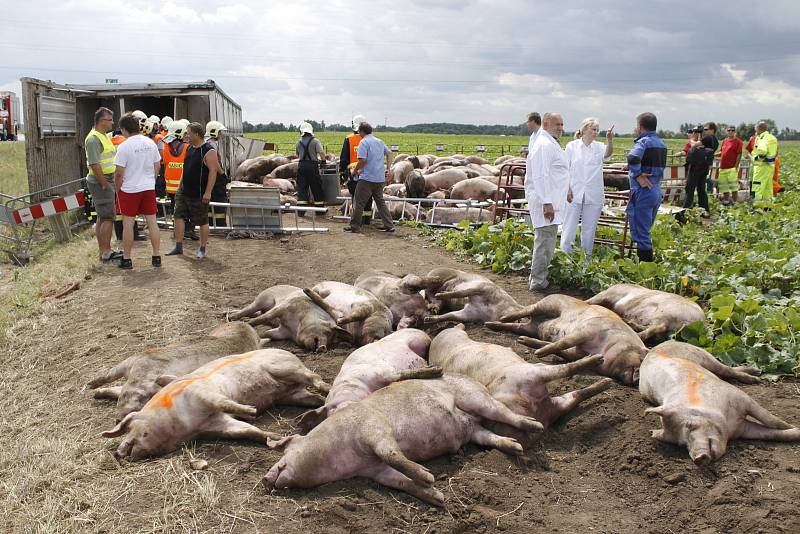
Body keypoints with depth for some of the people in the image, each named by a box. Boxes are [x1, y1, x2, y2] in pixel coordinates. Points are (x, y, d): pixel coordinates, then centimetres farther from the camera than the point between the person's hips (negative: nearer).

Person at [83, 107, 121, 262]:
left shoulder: (104, 136, 16)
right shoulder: (93, 139, -16)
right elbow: (94, 165, -22)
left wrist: (111, 183, 18)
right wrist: (104, 184, -21)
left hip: (107, 181, 10)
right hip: (100, 182, -10)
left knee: (102, 217, 13)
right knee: (108, 217, -8)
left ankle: (103, 250, 20)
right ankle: (106, 252, -4)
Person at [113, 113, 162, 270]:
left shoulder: (124, 146, -14)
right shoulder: (150, 143, 2)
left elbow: (119, 172, -14)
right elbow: (157, 166, 10)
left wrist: (117, 189, 1)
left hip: (130, 189, -5)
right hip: (149, 188, 5)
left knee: (128, 223, 3)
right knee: (152, 221, 8)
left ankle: (126, 259, 9)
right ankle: (157, 257, 11)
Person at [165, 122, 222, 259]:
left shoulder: (208, 151, -14)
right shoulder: (189, 148, 11)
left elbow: (213, 171, -18)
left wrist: (208, 192, -21)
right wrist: (180, 185, 18)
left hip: (199, 194, -8)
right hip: (184, 190, 8)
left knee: (202, 221, 2)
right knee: (179, 216, 6)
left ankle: (202, 249, 13)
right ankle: (178, 246, 13)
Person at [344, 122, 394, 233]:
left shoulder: (363, 142, -10)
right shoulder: (380, 141, 14)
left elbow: (362, 160, -18)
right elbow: (389, 153, 20)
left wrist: (355, 170, -3)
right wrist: (389, 169, 20)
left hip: (367, 178, -7)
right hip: (380, 178, 7)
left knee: (359, 202, 1)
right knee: (380, 201, 16)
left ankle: (355, 226, 4)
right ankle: (389, 225, 13)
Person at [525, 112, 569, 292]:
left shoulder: (551, 144, 20)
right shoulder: (544, 145, -15)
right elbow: (541, 176, -22)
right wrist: (547, 203, -27)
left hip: (551, 202, 11)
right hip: (546, 202, -11)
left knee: (544, 241, 16)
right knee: (545, 242, -8)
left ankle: (538, 278, 25)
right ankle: (538, 282, -2)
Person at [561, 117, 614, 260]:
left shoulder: (599, 147, 4)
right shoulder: (572, 146, 0)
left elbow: (608, 153, -18)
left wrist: (610, 140, -37)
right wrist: (567, 189, -7)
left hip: (594, 195, 2)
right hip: (574, 194, -2)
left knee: (589, 230, 9)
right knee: (569, 227, 1)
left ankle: (587, 258, 19)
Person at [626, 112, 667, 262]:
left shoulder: (643, 141, -13)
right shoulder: (661, 143, 15)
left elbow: (633, 158, -34)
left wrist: (638, 176, -22)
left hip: (644, 190, -9)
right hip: (657, 190, 9)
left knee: (641, 232, -3)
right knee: (645, 229, 19)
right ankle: (648, 259, 24)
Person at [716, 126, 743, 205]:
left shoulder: (738, 141, -4)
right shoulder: (724, 141, 15)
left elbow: (739, 154, -9)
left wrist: (736, 167, -15)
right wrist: (713, 154, 6)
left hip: (732, 167, -7)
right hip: (723, 167, 7)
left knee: (733, 185, -9)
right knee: (723, 185, 10)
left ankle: (734, 201, -3)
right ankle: (726, 200, 20)